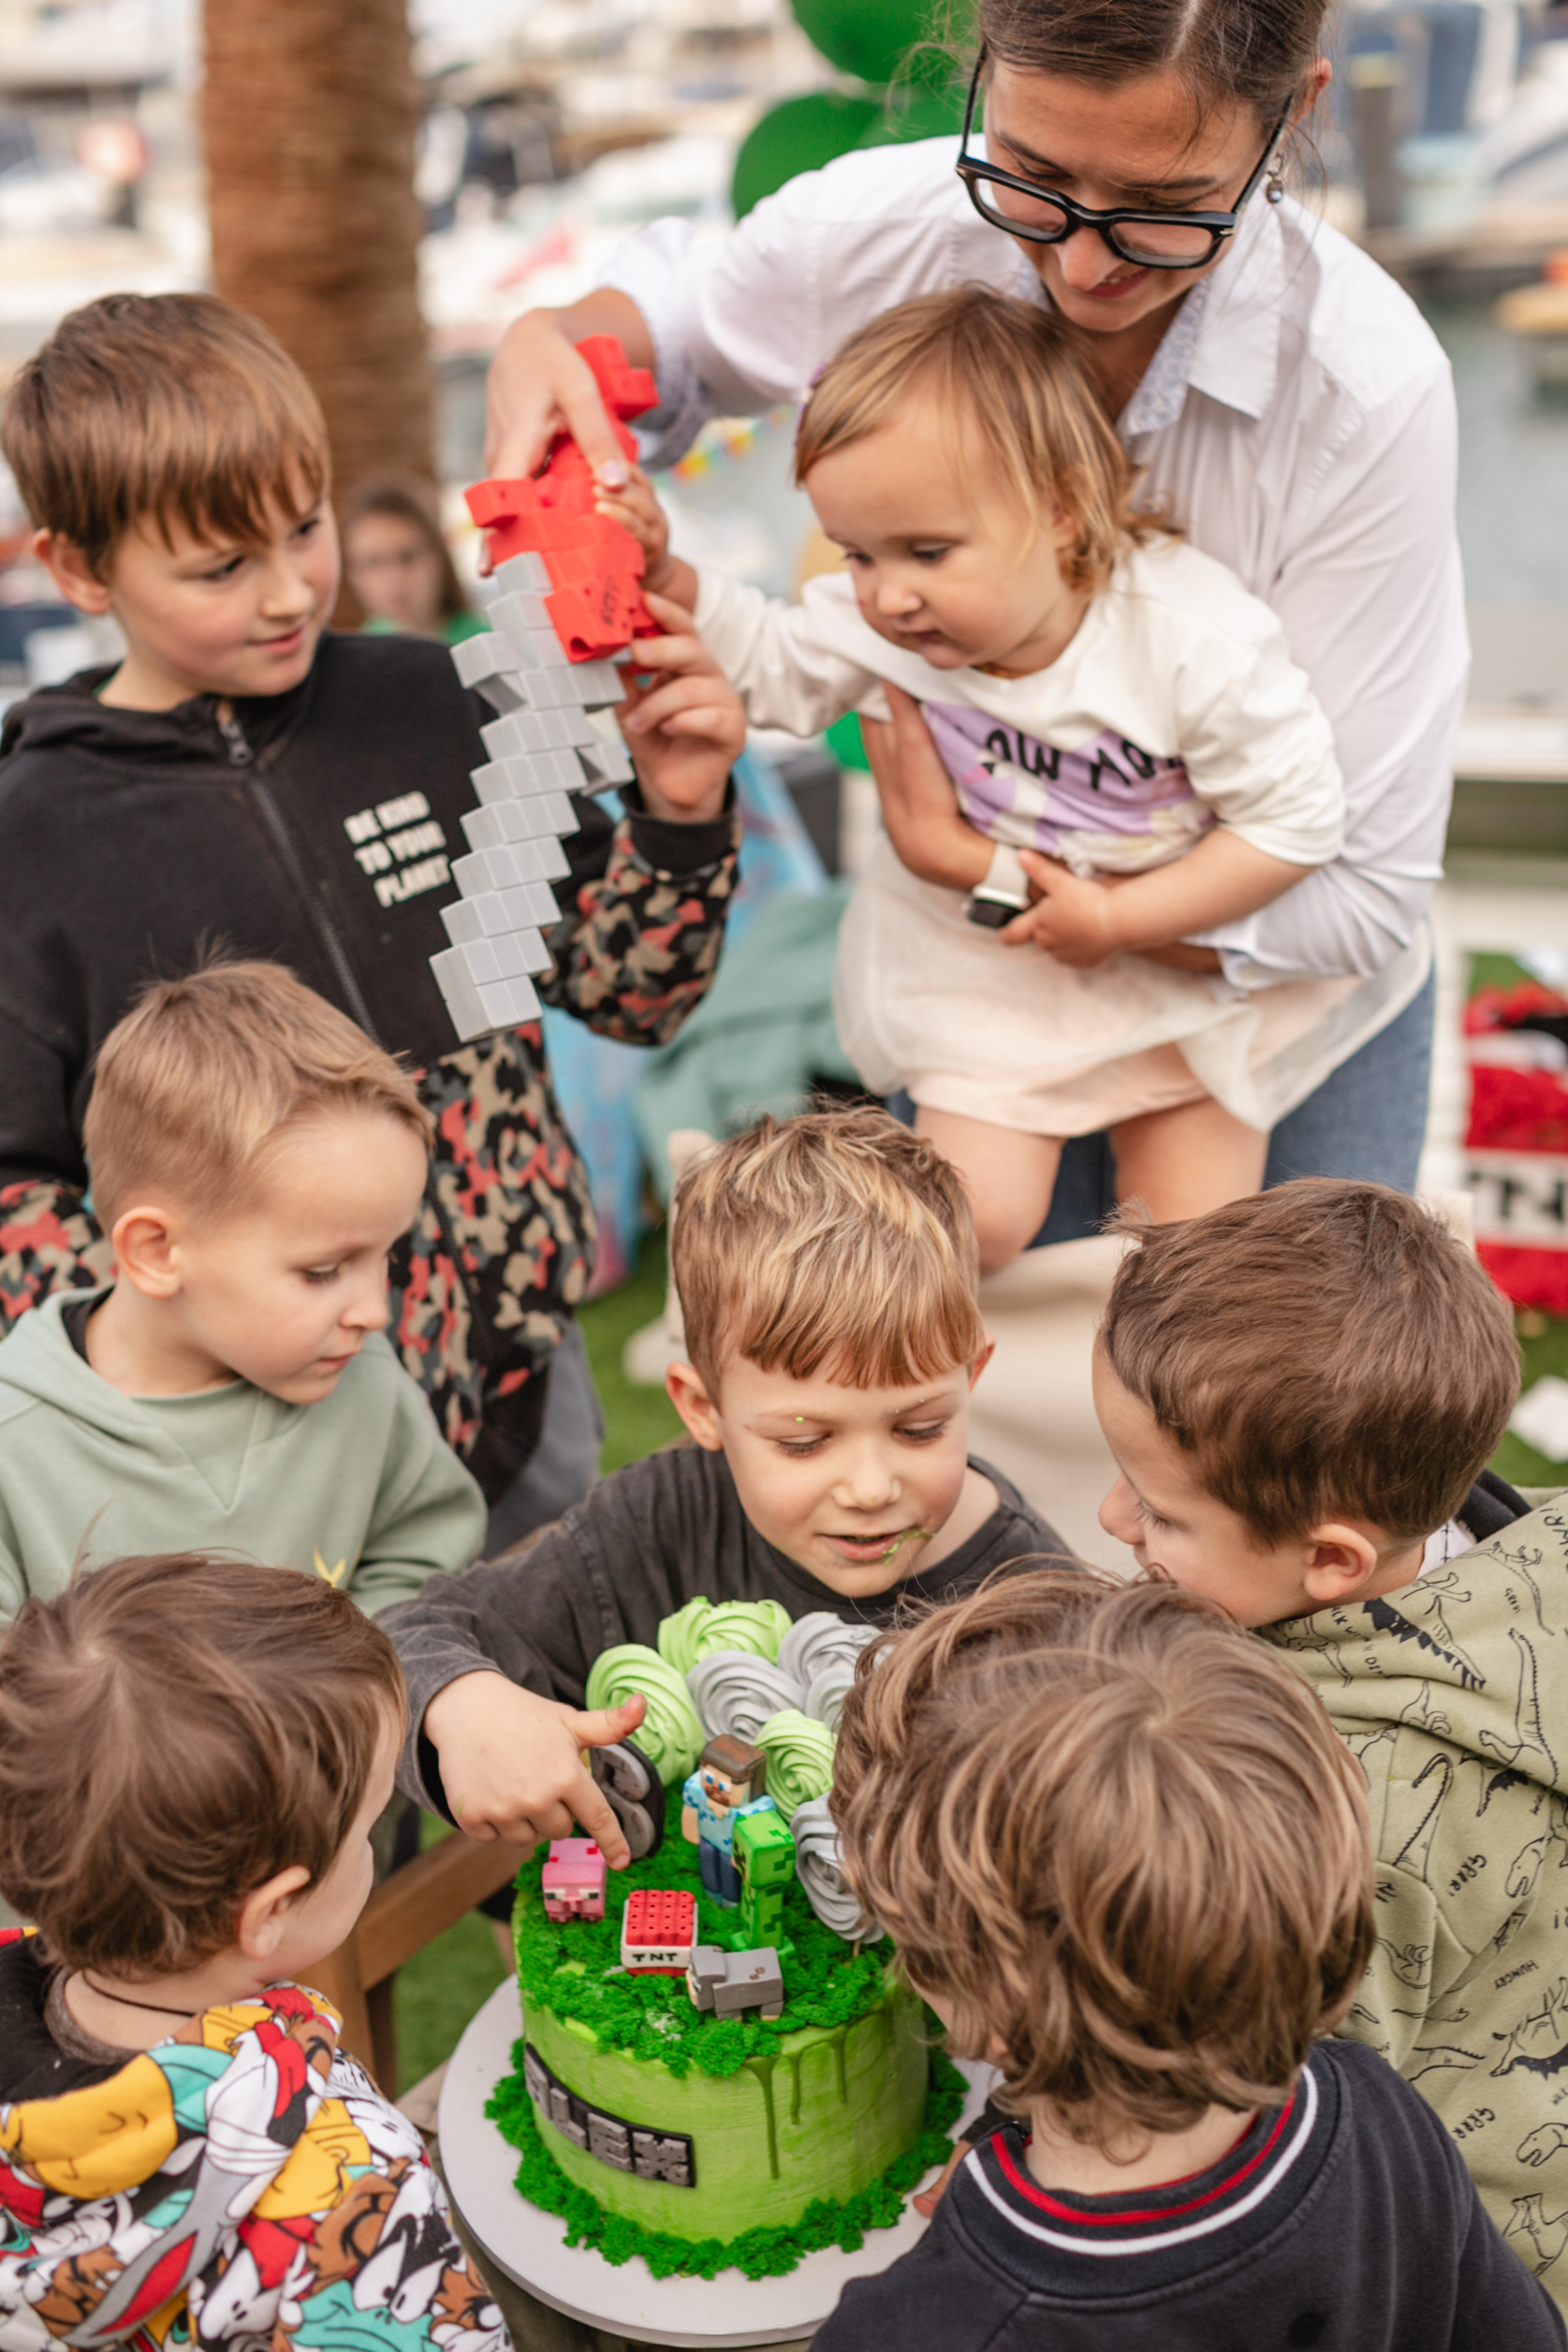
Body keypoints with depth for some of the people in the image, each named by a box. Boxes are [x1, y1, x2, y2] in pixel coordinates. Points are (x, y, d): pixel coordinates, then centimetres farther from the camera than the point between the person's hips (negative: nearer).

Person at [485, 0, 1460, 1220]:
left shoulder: (1366, 388, -29)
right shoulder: (884, 230, -20)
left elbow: (1363, 898, -25)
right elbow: (679, 305, 6)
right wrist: (546, 347, -18)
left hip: (1277, 1013, -2)